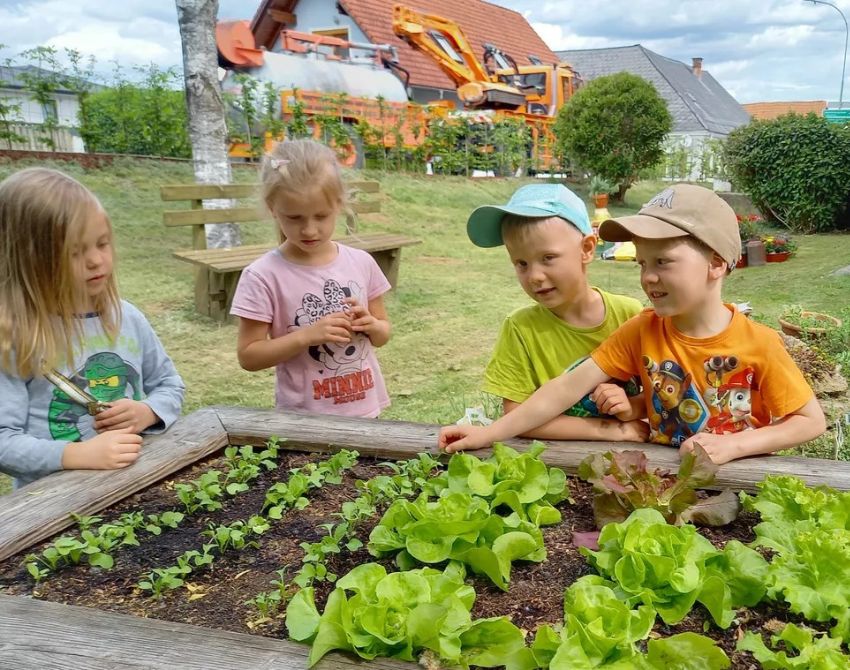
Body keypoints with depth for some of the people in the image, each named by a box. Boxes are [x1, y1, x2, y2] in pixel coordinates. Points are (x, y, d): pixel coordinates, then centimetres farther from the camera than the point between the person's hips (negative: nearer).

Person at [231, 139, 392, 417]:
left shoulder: (361, 263, -2)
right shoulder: (264, 276, -13)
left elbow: (383, 336, 8)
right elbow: (248, 355, -11)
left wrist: (370, 325, -13)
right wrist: (306, 336, -22)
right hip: (304, 418, -3)